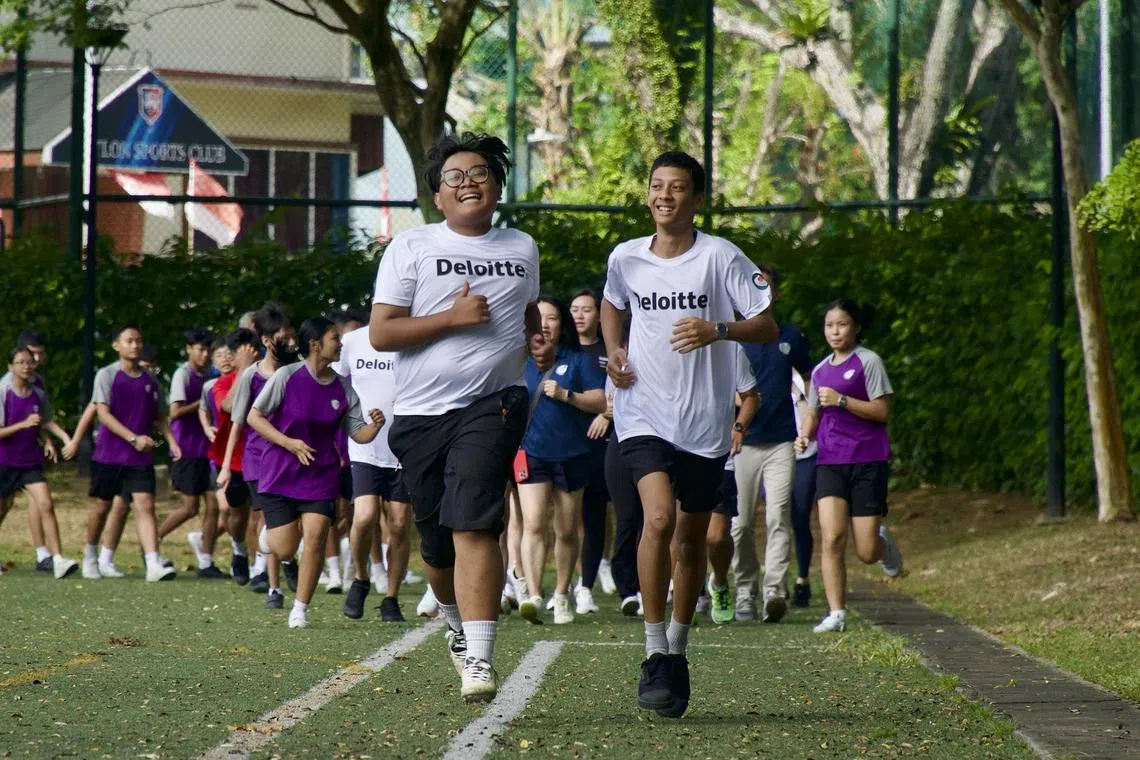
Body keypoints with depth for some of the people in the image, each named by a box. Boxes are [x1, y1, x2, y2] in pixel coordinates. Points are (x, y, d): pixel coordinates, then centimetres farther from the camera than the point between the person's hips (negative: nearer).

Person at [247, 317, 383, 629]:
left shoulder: (342, 387, 1)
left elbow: (358, 434, 6)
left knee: (315, 539, -13)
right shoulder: (287, 376, -10)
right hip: (279, 474, -3)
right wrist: (290, 443, -17)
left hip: (321, 477, 3)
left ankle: (300, 609, 1)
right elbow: (254, 417, -6)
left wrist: (375, 425, -17)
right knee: (285, 549, -5)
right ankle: (271, 528, 33)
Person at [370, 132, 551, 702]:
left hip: (493, 403, 0)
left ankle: (479, 659, -24)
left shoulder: (521, 249, 15)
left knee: (473, 524, -19)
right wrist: (454, 317, -12)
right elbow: (380, 334, -3)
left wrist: (538, 344, 10)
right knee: (437, 543, 8)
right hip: (421, 411, 0)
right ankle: (456, 619, 41)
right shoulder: (410, 248, 4)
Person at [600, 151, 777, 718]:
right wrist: (613, 351, 7)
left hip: (705, 421, 0)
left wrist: (717, 331, -25)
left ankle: (677, 650, 29)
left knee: (691, 539, 9)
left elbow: (767, 327, -7)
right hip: (643, 413, 0)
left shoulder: (721, 258, -6)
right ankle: (655, 655, -15)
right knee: (659, 518, -21)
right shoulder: (625, 258, 3)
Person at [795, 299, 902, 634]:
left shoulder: (868, 362, -3)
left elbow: (882, 411, -8)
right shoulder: (820, 370, 14)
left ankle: (883, 541, 33)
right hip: (830, 462, 4)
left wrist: (841, 400, -17)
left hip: (868, 461, -4)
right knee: (831, 539, -13)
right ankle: (836, 613, -9)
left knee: (865, 553, -3)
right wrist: (804, 436, 2)